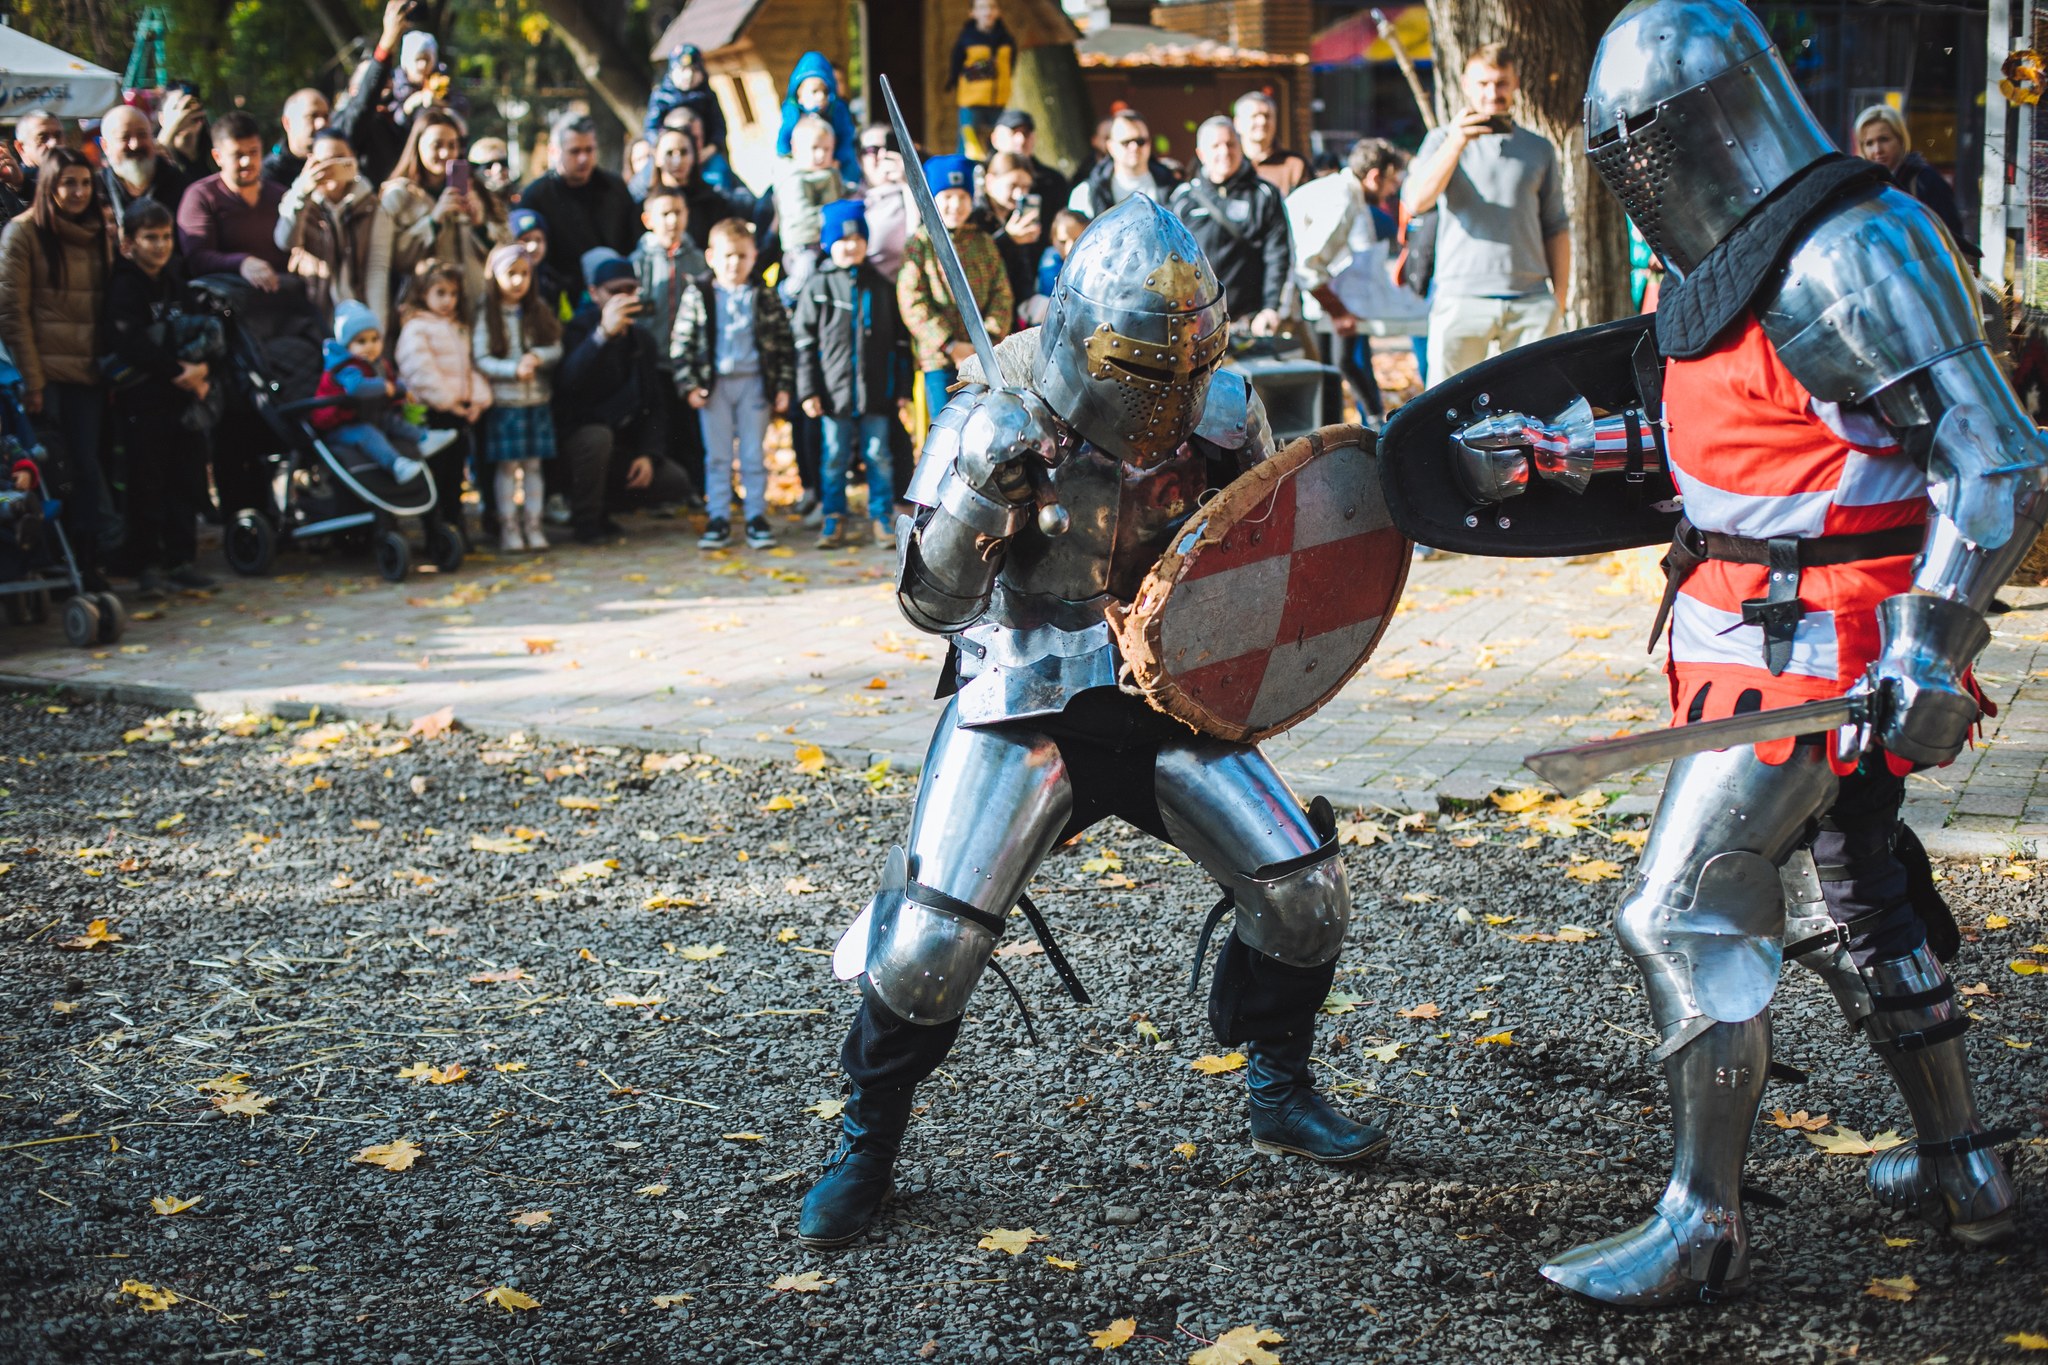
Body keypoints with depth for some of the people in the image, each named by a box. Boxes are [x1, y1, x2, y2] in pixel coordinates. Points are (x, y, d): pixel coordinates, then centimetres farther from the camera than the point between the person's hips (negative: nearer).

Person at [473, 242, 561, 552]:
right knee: (506, 466, 0)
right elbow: (481, 360, -10)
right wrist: (514, 369, -21)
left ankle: (533, 526, 14)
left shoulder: (539, 311, 7)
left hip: (538, 400, 3)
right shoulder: (486, 316, -4)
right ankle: (508, 527, 7)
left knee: (533, 465, 7)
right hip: (503, 401, -3)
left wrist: (537, 357, -16)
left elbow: (557, 349, 4)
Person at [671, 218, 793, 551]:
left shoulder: (766, 299, 3)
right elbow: (681, 343, 0)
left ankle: (756, 517, 12)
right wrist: (689, 385, -7)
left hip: (754, 383, 0)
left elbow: (785, 344, 4)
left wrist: (784, 386, -1)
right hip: (715, 384, 0)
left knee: (754, 455, 5)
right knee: (717, 456, 5)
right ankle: (718, 519, 10)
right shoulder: (697, 298, 0)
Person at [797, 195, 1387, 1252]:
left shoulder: (1221, 412, -3)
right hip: (1025, 700, -4)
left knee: (1304, 889, -3)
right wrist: (979, 487, -31)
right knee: (931, 940, -14)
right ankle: (866, 1143, 12)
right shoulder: (997, 422, -15)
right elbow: (932, 602, -16)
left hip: (1168, 690, 4)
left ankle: (1279, 1093, 24)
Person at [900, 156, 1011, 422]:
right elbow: (913, 303, -8)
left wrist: (989, 341, -8)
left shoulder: (984, 243, 12)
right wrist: (950, 345, -13)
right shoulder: (920, 244, 0)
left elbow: (1002, 295, 8)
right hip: (939, 357, -3)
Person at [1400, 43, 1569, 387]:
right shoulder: (1444, 140, 9)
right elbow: (1415, 203, -8)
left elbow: (1556, 227, 19)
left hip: (1531, 301, 2)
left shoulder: (1539, 149, 16)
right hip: (1461, 297, -2)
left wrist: (1560, 294, 10)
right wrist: (1456, 143, -19)